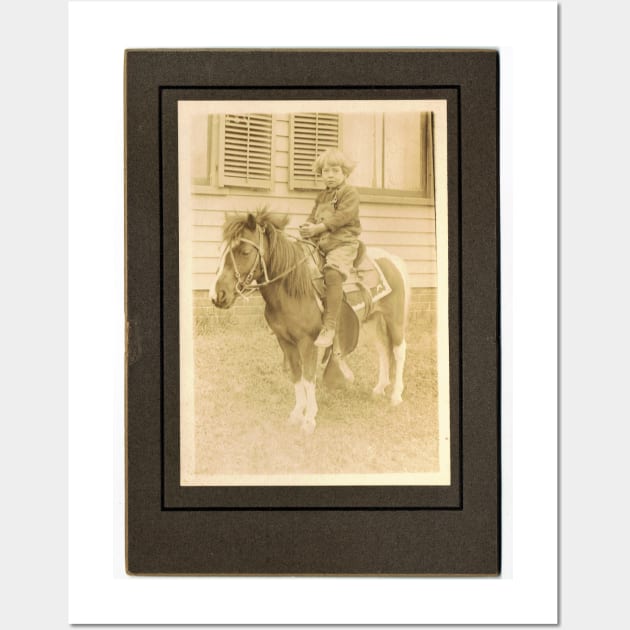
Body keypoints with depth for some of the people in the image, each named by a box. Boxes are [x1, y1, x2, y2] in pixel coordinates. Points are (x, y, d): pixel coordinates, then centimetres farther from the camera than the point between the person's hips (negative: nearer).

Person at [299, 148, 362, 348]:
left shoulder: (349, 192, -1)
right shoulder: (321, 197, 22)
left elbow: (343, 216, -13)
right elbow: (313, 217, 21)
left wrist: (318, 227, -17)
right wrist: (307, 228, -3)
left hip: (343, 243, -8)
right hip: (319, 245, 9)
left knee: (332, 273, -31)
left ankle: (329, 326, -36)